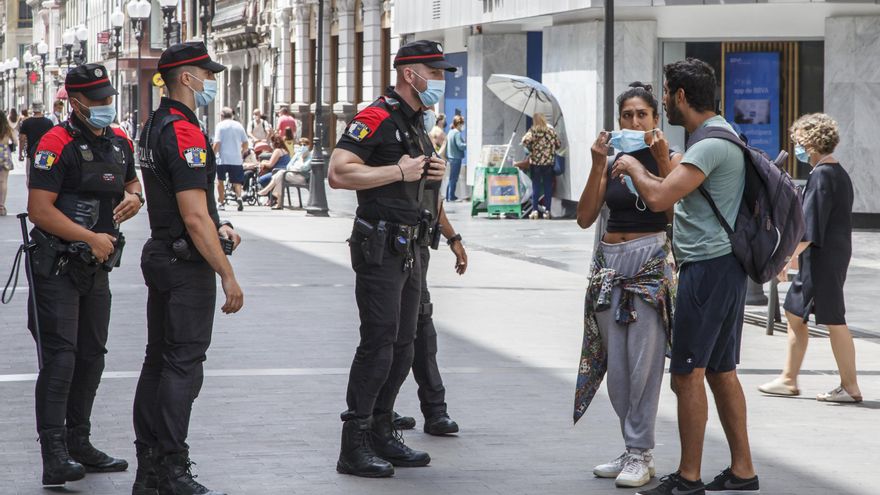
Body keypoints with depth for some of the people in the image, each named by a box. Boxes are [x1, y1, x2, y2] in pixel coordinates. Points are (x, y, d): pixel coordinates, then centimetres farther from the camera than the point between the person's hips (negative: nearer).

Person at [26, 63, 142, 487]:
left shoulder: (119, 144, 9)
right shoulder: (56, 144, -15)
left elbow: (132, 183, 28)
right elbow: (39, 210, -20)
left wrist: (134, 197, 3)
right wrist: (91, 238, -21)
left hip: (97, 269, 8)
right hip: (57, 268, -8)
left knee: (92, 356, 14)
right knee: (60, 358, -13)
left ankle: (79, 443, 26)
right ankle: (54, 456, -15)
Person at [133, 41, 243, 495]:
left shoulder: (154, 127, 13)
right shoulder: (185, 133, -19)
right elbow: (194, 219, -23)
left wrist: (216, 225, 14)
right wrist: (228, 276, -19)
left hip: (159, 254, 10)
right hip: (187, 264, -10)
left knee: (158, 360, 13)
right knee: (183, 367, -7)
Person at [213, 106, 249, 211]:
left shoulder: (220, 125, -3)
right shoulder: (239, 126, 8)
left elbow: (217, 143, -11)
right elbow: (245, 143, 10)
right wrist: (242, 152, 26)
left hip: (223, 158, -3)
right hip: (236, 159, 3)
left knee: (220, 180, 15)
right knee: (237, 182, 4)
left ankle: (222, 203, 16)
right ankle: (239, 197, -23)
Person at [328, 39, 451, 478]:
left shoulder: (417, 124, 17)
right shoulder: (377, 118, -14)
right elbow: (338, 173, -24)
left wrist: (433, 171, 9)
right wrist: (399, 171, -21)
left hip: (407, 247, 10)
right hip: (379, 246, -10)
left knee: (402, 346, 12)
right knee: (378, 344, -10)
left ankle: (382, 435, 21)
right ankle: (354, 447, -6)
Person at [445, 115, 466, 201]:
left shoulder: (451, 132, 12)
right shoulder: (457, 133, -15)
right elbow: (460, 145, -21)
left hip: (451, 157, 9)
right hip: (456, 158, -9)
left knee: (452, 178, 15)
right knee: (454, 178, -4)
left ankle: (449, 196, 19)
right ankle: (451, 197, -1)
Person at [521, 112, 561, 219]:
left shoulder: (533, 131, -7)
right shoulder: (551, 131, 1)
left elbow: (525, 141, -21)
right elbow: (558, 145, 5)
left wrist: (530, 149, -2)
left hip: (535, 162, -2)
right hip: (549, 162, 2)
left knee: (536, 187, 4)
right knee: (548, 187, 7)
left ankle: (535, 210, -1)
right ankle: (547, 211, 6)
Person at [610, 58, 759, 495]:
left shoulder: (711, 144, -17)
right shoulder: (721, 136, 16)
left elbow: (658, 198, -24)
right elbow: (674, 191, 26)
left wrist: (632, 166, -7)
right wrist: (640, 171, 19)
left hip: (708, 269, -10)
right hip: (725, 267, 10)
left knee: (687, 375, -5)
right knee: (721, 372, 13)